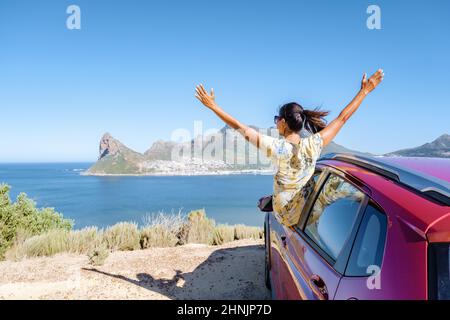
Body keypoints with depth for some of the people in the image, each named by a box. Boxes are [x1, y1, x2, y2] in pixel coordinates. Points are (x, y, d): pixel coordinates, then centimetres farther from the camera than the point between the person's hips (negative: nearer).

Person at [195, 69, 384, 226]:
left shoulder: (276, 147, -23)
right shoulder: (313, 144, -17)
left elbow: (240, 127, -19)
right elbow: (343, 118, -7)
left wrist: (213, 106, -13)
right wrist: (364, 91, 4)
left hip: (284, 214, -1)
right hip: (307, 211, 1)